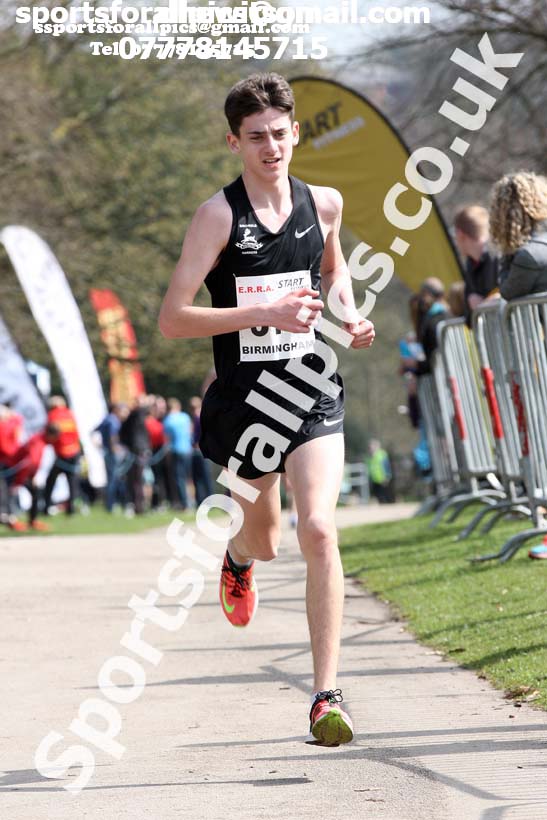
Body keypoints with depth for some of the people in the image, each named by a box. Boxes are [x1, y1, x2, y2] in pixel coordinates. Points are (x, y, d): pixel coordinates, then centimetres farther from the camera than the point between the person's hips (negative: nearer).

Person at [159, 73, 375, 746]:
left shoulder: (322, 203, 2)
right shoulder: (218, 214, -10)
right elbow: (172, 319, -15)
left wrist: (348, 313, 7)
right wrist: (264, 312, -23)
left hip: (313, 394, 1)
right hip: (244, 398, -1)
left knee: (319, 530, -18)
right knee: (265, 542, 17)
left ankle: (326, 696, -14)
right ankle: (238, 558, 58)